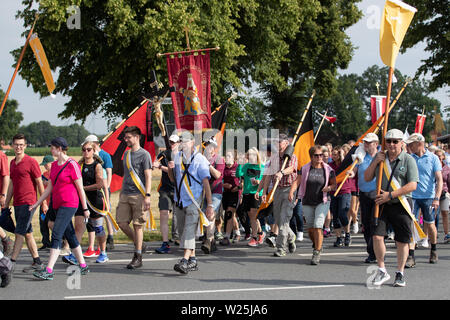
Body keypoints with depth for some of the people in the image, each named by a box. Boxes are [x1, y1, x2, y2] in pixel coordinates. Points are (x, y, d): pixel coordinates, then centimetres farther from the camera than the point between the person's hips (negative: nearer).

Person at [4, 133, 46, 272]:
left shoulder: (31, 162, -8)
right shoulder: (12, 163, 14)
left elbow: (39, 183, -6)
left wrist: (43, 203, -8)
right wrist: (6, 203, 19)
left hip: (28, 203, -8)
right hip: (17, 203, 8)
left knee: (19, 233, -10)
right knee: (28, 234, 10)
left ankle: (11, 262, -12)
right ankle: (37, 262, 16)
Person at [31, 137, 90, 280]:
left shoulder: (72, 165, -11)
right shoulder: (54, 165, 13)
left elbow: (80, 188, -8)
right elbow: (49, 188, 18)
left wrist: (85, 208, -5)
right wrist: (37, 203, 14)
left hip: (69, 204, -9)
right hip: (57, 205, 9)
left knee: (56, 235, -15)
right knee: (69, 235, 13)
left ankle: (49, 270, -19)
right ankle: (83, 266, 22)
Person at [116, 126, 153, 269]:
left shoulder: (144, 154, -5)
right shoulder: (127, 154, 16)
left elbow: (148, 177, -9)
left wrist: (147, 196, -16)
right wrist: (122, 192, 20)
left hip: (138, 195, -6)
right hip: (125, 195, 6)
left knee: (138, 225, -3)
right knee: (122, 222, -1)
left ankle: (138, 257, 3)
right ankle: (139, 245, 19)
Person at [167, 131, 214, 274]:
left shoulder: (200, 159, -6)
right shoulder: (178, 157, 12)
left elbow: (206, 182, -9)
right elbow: (173, 179, 20)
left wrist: (210, 205, -14)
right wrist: (170, 169, -3)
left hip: (194, 201, -6)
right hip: (179, 200, 6)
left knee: (189, 230, -16)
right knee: (183, 230, 9)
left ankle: (185, 261, -25)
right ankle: (193, 261, 18)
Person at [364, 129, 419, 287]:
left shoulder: (408, 160, -4)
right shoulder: (380, 157, 10)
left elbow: (412, 185, -11)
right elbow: (367, 178, 11)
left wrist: (390, 195, -17)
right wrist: (375, 162, -5)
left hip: (401, 204, -3)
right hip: (382, 204, 3)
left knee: (402, 241, 2)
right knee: (377, 236, -8)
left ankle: (400, 274, 16)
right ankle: (382, 271, 8)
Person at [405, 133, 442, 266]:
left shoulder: (433, 158, -2)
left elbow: (439, 180, -4)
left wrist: (437, 198, -14)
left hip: (428, 197, -1)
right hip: (412, 196, 1)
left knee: (430, 225, 10)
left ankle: (433, 250, 35)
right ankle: (411, 257, -11)